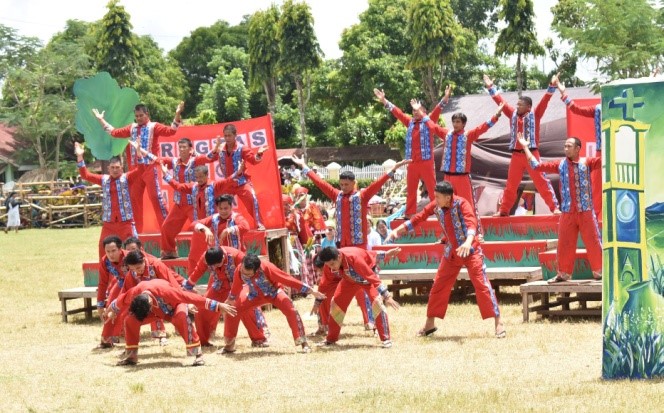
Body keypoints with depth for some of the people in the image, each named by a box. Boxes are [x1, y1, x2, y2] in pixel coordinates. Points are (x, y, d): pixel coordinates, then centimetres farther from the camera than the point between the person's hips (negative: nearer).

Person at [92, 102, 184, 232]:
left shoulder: (154, 126, 0)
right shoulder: (132, 128, 15)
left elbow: (170, 131, -14)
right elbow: (114, 132, 25)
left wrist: (177, 115, -25)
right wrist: (101, 120, 28)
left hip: (150, 167, -6)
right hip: (135, 168, 6)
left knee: (155, 196, -10)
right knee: (134, 198, 8)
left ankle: (166, 225, -7)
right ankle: (136, 228, 15)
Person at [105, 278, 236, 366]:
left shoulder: (166, 291, -43)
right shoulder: (134, 293, -30)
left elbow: (194, 298, -40)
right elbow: (121, 302, -5)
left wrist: (219, 306, -38)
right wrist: (111, 311, 14)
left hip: (174, 308, -4)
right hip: (157, 311, 4)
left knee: (182, 316, -40)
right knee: (130, 319, -17)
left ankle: (197, 353, -35)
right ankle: (131, 355, -2)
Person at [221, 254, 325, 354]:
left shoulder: (266, 268, -40)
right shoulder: (239, 270, -28)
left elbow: (287, 279, -35)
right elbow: (236, 287, -4)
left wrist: (311, 291, -31)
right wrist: (230, 299, 15)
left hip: (274, 292, -3)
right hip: (255, 295, 3)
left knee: (291, 310, -27)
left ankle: (303, 342, -16)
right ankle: (229, 345, 9)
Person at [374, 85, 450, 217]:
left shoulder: (429, 121, 3)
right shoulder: (409, 123, 14)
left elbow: (437, 109, -9)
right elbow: (397, 112, 18)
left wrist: (445, 98, -24)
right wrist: (384, 100, 17)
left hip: (426, 162, -5)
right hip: (412, 163, 5)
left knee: (433, 189, -4)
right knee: (411, 190, 8)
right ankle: (409, 214, 14)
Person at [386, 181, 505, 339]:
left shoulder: (461, 204, -22)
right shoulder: (435, 206, -4)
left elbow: (471, 222, -36)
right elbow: (418, 218, 7)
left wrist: (468, 242, -54)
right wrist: (397, 230, 4)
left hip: (470, 250, -6)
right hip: (451, 253, 6)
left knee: (481, 284, -11)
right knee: (438, 287, 8)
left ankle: (498, 322, -7)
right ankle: (430, 324, 21)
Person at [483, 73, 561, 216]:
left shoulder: (534, 114, 0)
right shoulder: (513, 114, 10)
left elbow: (544, 101, -7)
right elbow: (500, 101, 14)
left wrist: (552, 86, -17)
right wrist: (491, 88, 13)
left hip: (531, 154, -4)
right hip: (516, 155, 4)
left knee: (542, 181, -6)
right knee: (511, 184, 10)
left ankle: (555, 207, -6)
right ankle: (504, 210, 18)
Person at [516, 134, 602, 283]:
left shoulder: (586, 163, 0)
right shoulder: (560, 164, 6)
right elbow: (537, 165, 10)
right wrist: (525, 147, 11)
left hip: (586, 212, -2)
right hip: (567, 213, 2)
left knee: (593, 242, 0)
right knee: (564, 244, 7)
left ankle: (599, 272, 7)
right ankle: (563, 274, 16)